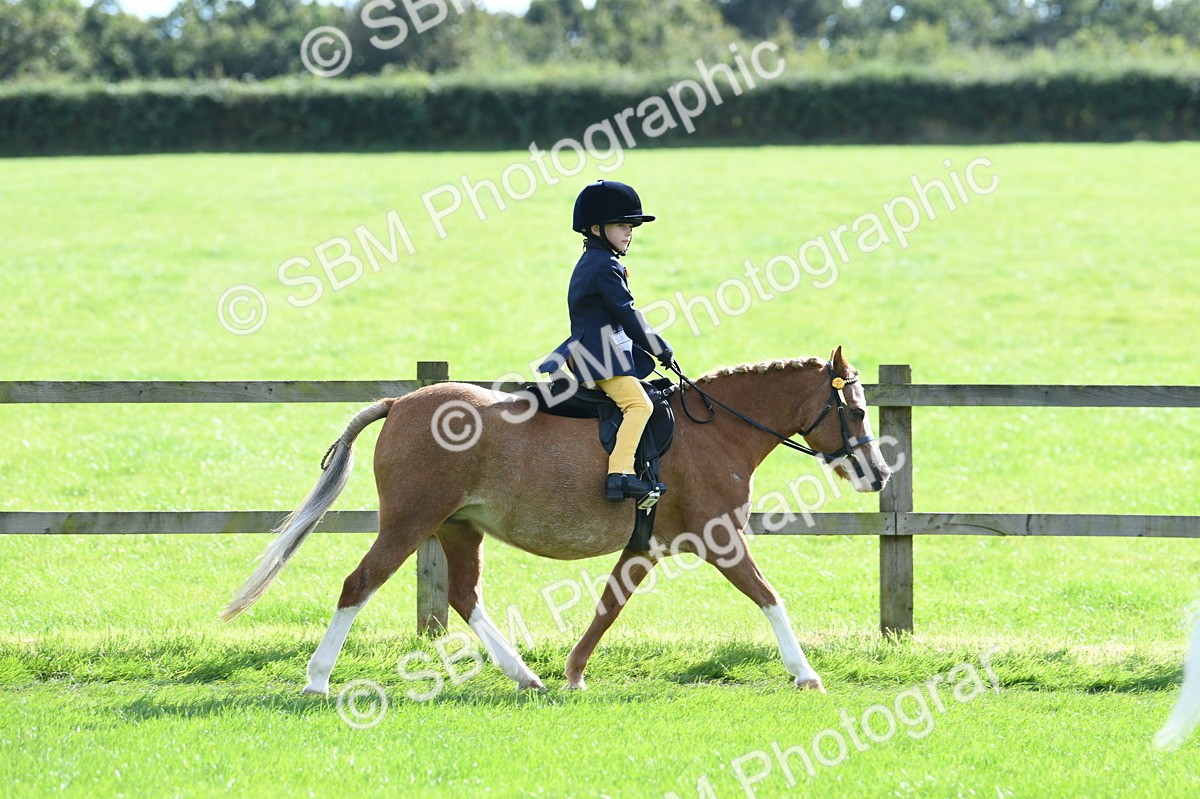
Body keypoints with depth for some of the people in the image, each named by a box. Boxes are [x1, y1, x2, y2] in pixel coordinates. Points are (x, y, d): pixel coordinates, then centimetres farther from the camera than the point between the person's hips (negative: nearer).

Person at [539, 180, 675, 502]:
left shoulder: (588, 264, 20)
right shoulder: (605, 266, -13)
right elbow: (627, 314, -15)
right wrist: (662, 350, -9)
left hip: (585, 352, 11)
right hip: (604, 356, -11)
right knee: (638, 404, -23)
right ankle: (619, 474, -37)